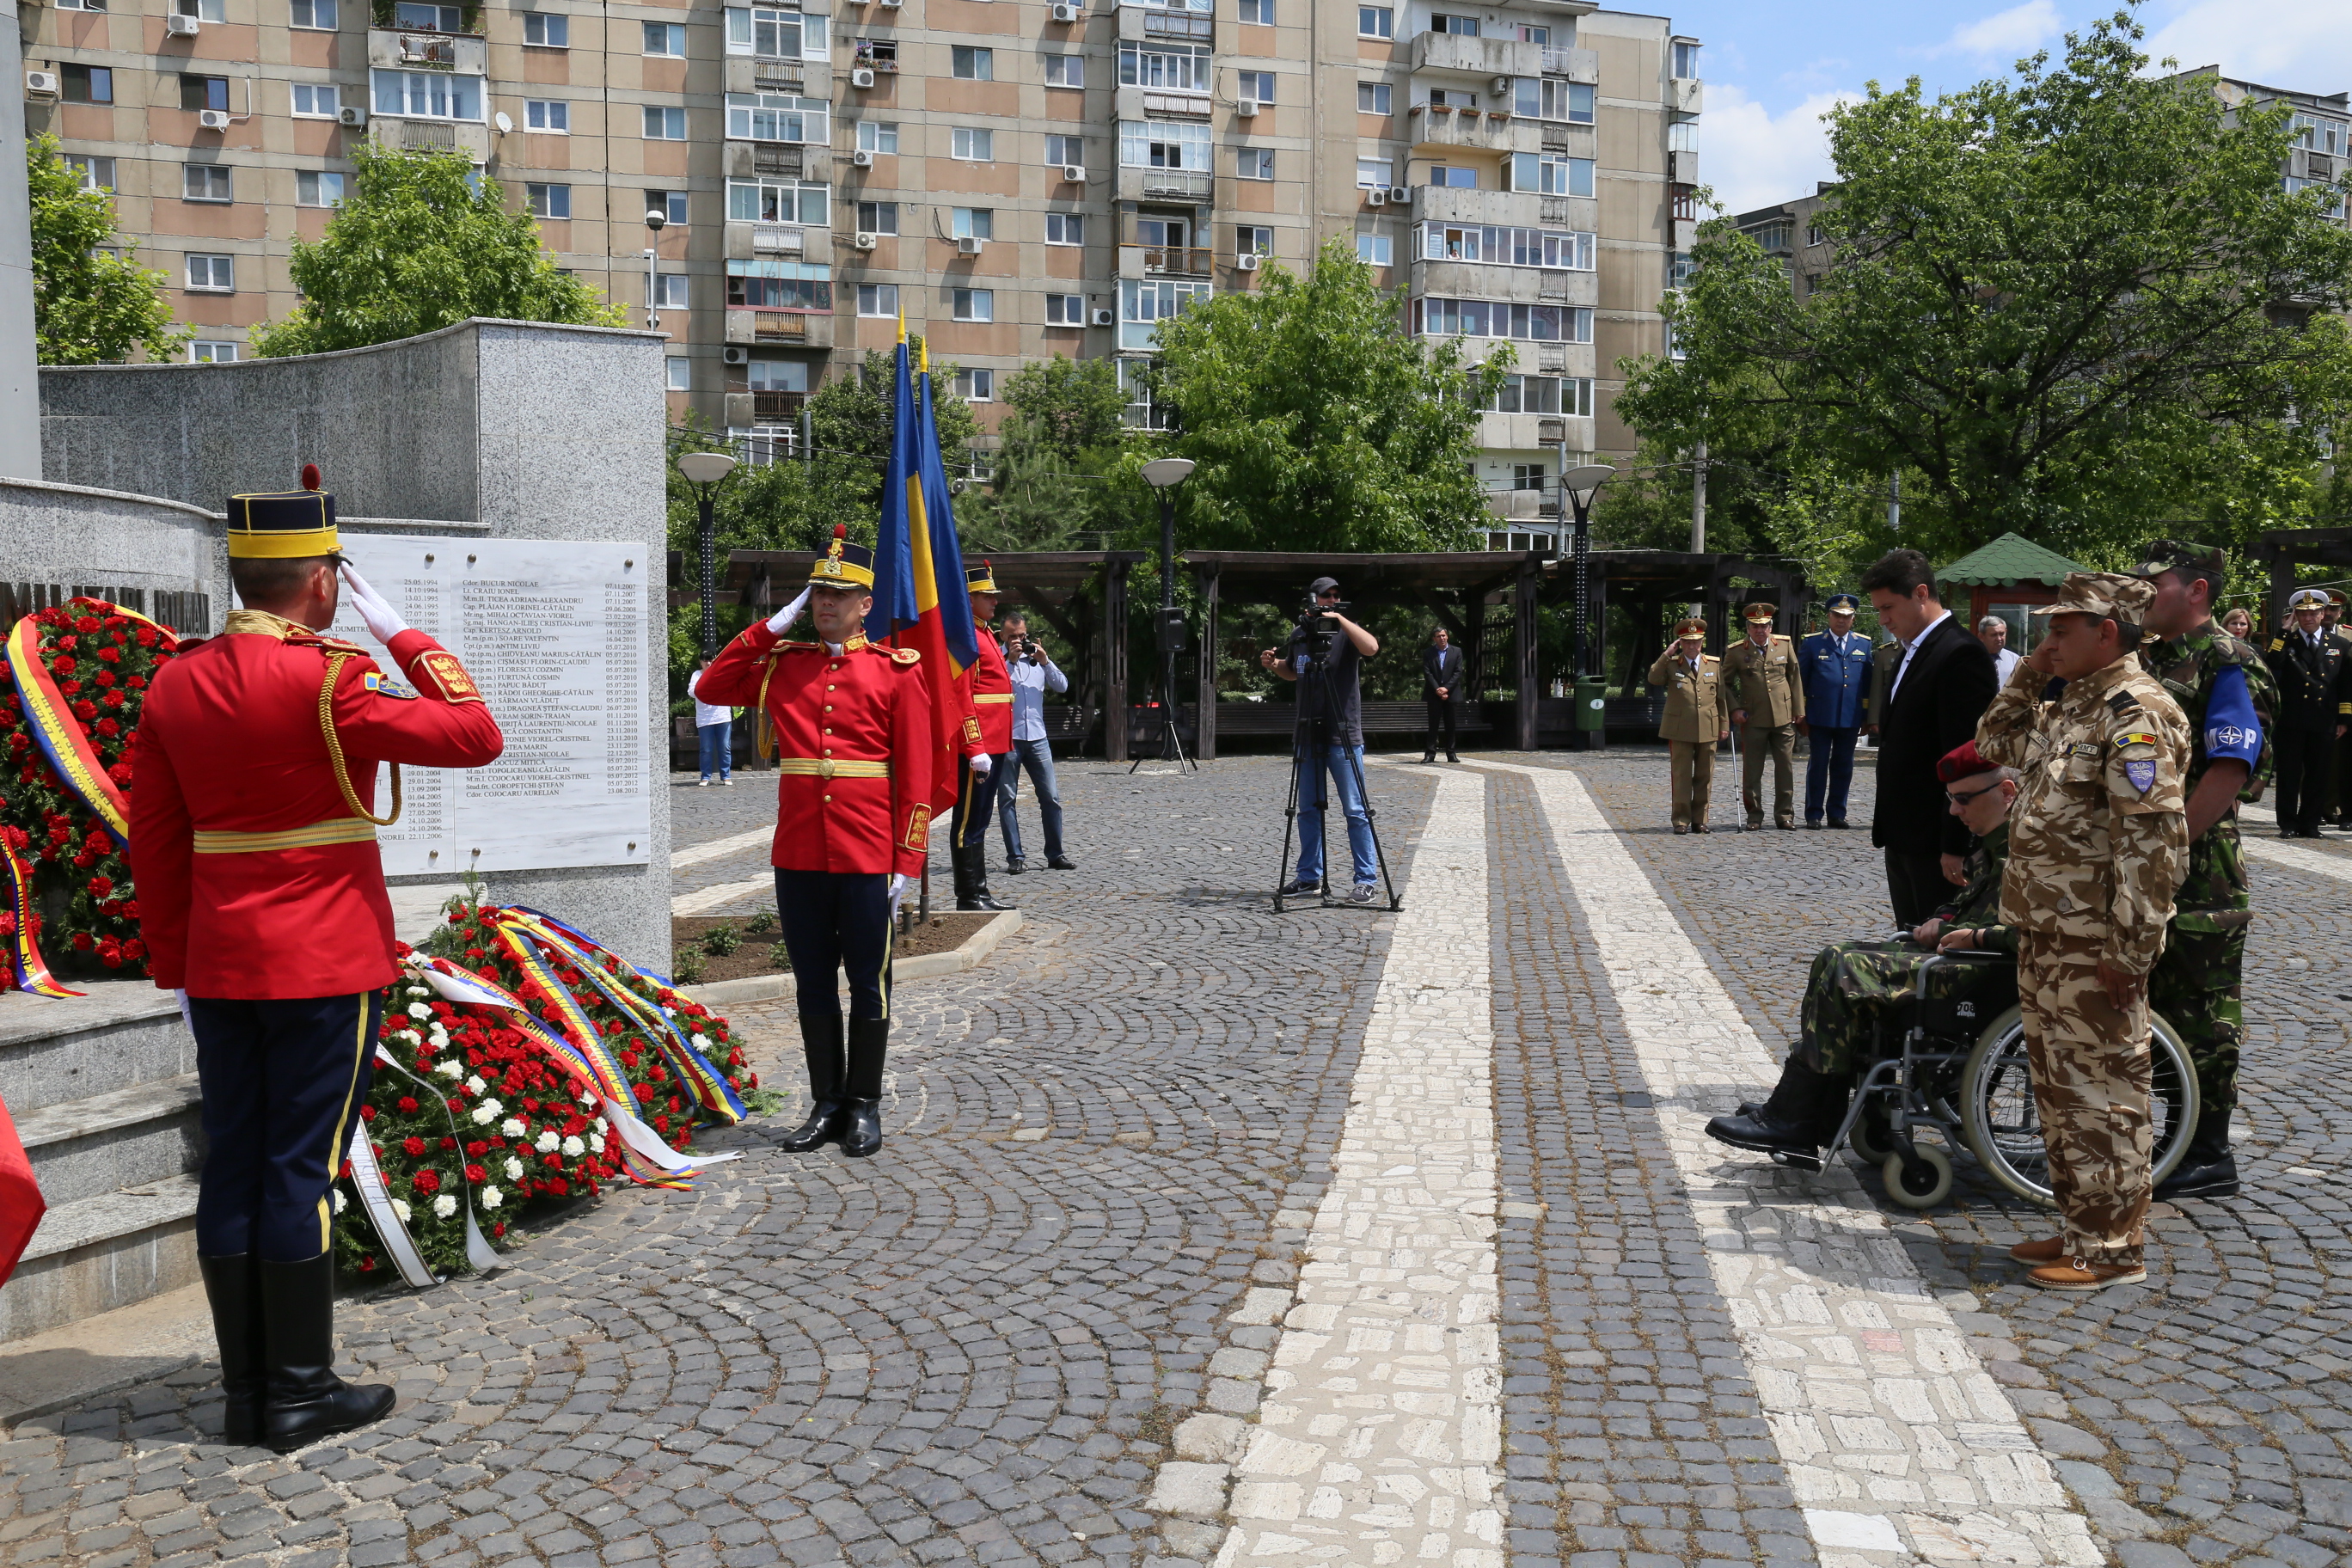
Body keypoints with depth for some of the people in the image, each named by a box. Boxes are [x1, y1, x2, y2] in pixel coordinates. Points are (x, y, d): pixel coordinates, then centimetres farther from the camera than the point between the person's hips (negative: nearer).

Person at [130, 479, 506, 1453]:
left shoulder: (175, 683, 6)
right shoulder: (330, 679, -16)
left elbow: (154, 842, 10)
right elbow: (476, 736, -15)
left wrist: (175, 961, 18)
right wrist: (413, 643, -4)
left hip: (221, 970, 7)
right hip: (329, 969, -6)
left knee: (232, 1167, 11)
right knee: (302, 1170, 0)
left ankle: (246, 1391, 21)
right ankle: (301, 1397, 10)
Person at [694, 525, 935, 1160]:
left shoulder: (898, 669, -2)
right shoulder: (784, 664, 9)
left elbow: (916, 775, -4)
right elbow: (713, 687, 8)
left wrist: (907, 862, -8)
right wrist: (772, 626, 2)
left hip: (867, 857, -3)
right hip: (797, 855, 3)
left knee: (867, 984, 6)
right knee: (813, 984, 11)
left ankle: (865, 1107, 18)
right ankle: (827, 1105, 22)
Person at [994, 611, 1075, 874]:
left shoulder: (1036, 657, 14)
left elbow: (1062, 686, 7)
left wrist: (1045, 661, -5)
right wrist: (1011, 660, -17)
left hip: (1037, 737, 4)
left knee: (1051, 797, 2)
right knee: (1007, 798, -1)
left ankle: (1055, 854, 9)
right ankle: (1014, 857, 4)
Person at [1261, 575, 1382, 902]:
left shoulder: (1346, 633, -4)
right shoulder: (1299, 635, 10)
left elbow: (1371, 647, -25)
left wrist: (1341, 620, -23)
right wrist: (1274, 664, 6)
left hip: (1344, 737, -5)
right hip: (1309, 736, 5)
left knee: (1355, 810, -4)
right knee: (1308, 809, 11)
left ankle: (1367, 879, 1)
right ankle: (1309, 876, 21)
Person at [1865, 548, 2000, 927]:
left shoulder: (1961, 655, -15)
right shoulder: (1909, 654, 15)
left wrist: (1955, 846, -20)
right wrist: (1884, 819, 16)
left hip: (1935, 840, -9)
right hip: (1902, 836, 9)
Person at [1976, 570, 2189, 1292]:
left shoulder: (2136, 713, -16)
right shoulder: (2073, 707, 15)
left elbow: (2154, 839, -21)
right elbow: (1998, 742, 31)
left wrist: (2128, 950, -22)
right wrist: (2029, 674, 15)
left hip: (2094, 951, -10)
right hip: (2046, 938, 10)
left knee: (2101, 1096, -1)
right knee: (2059, 1091, 17)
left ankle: (2113, 1249, 9)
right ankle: (2078, 1228, 29)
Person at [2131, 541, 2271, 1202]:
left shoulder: (2227, 665, -12)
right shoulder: (2144, 660, 15)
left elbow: (2229, 771, -20)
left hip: (2197, 872, -9)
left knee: (2201, 1015, 0)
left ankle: (2210, 1157, 10)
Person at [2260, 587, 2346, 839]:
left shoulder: (2338, 646, 11)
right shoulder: (2284, 642, 5)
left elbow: (2344, 686, 12)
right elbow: (2269, 668, -14)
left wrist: (2342, 720, 6)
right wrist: (2286, 635, -13)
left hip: (2324, 724, 2)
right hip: (2291, 722, -2)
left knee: (2318, 776, 6)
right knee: (2289, 775, 2)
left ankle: (2310, 823, 15)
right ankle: (2288, 824, 8)